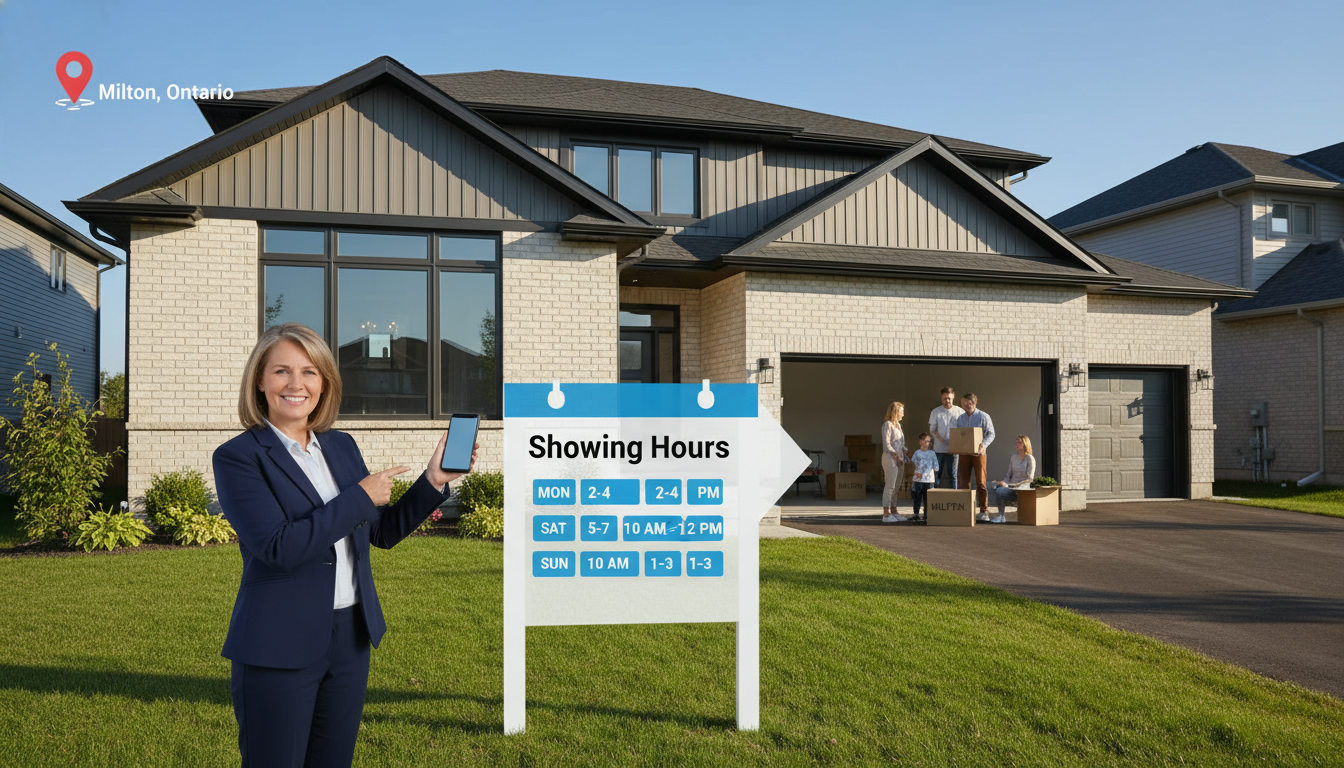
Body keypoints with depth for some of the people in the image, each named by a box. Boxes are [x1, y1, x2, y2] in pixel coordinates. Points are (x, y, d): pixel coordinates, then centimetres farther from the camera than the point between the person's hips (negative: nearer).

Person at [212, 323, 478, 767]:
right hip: (279, 648, -6)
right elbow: (278, 548, -22)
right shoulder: (237, 458, -10)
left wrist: (434, 480, 0)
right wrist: (360, 496, -17)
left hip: (351, 639, 6)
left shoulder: (342, 447, 8)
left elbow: (383, 531, 12)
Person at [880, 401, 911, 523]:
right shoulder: (887, 425, -8)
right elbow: (886, 444, -15)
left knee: (896, 486, 9)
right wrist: (895, 456, -19)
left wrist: (905, 452, 8)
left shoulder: (897, 425, 18)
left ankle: (894, 512, 14)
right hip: (890, 458, -9)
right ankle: (886, 514, -7)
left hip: (899, 459, 9)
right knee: (890, 486, -8)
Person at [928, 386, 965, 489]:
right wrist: (939, 437, -15)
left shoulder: (960, 412, 4)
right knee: (937, 475, 3)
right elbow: (932, 429, 5)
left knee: (952, 476, 4)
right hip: (939, 448, 0)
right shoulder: (935, 412, 6)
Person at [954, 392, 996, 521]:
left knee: (981, 482, -5)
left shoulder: (983, 417, 1)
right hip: (964, 453, 4)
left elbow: (991, 434, 0)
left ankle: (984, 511, -1)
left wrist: (983, 445, -17)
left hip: (978, 453, -4)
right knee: (964, 482, 2)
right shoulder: (960, 418, 15)